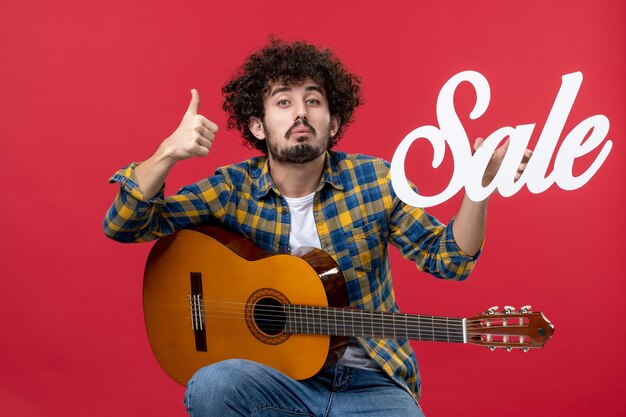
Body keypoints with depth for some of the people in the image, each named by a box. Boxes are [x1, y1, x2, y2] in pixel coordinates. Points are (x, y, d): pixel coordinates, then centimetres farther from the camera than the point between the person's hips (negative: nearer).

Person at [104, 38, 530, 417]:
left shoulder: (375, 179, -2)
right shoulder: (232, 188, -3)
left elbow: (448, 259, 0)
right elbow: (124, 226, -7)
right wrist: (167, 154, -24)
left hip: (369, 380, 1)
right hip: (277, 375, 0)